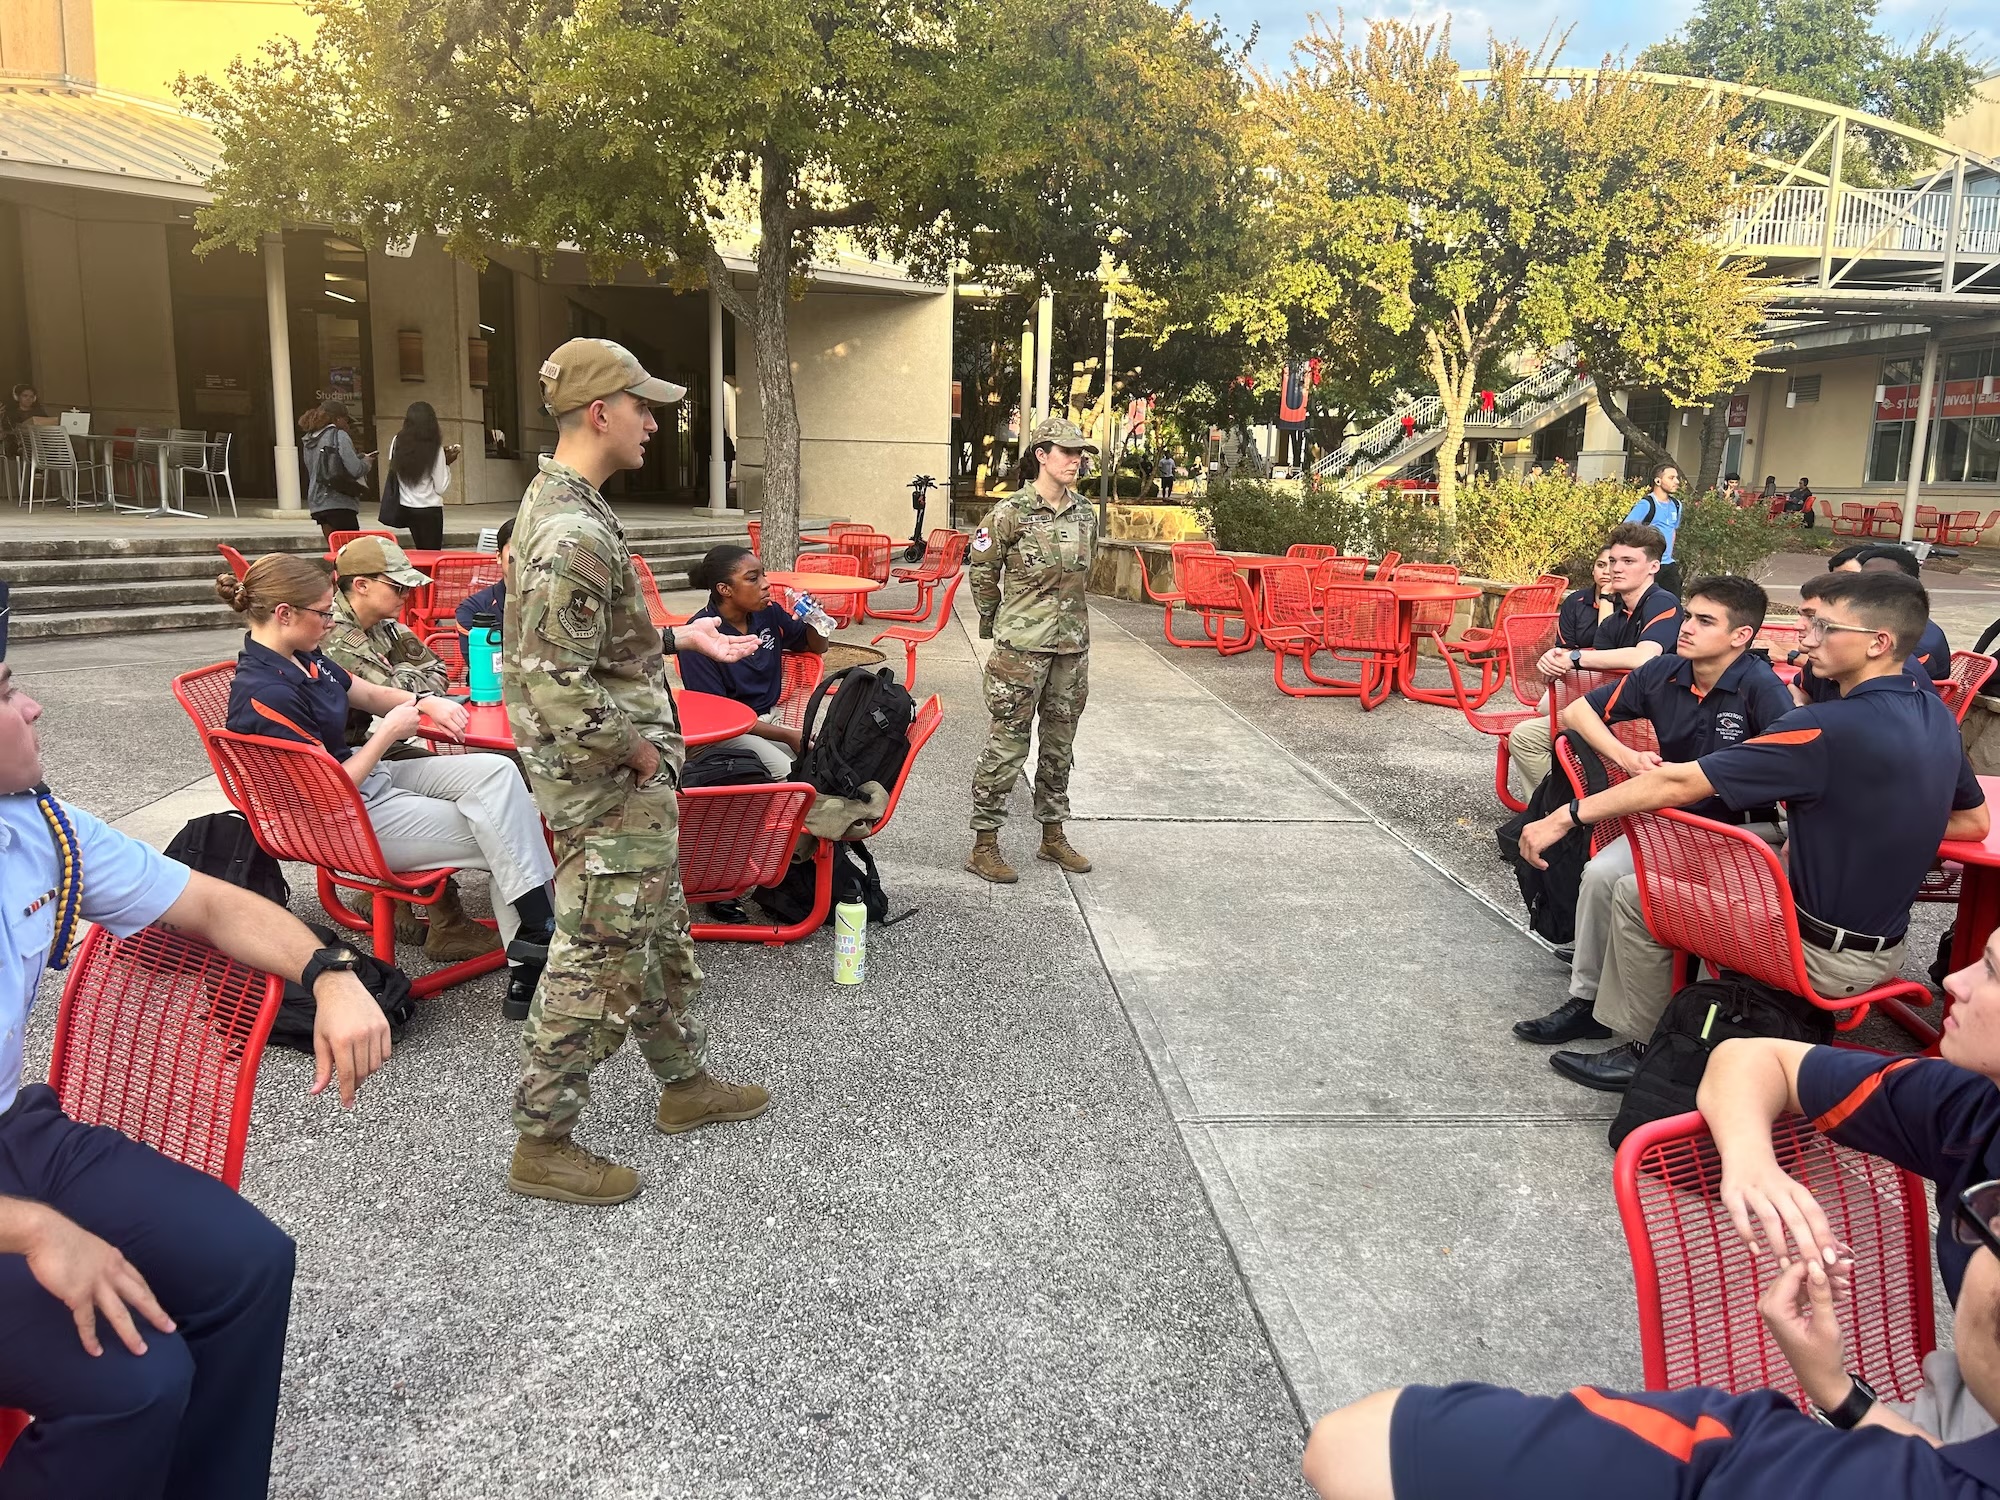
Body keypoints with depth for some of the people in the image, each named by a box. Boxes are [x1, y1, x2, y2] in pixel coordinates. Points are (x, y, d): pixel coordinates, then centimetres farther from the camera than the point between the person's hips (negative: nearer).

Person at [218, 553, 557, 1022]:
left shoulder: (302, 656, 4)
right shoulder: (267, 694, -24)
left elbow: (369, 693, 20)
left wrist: (425, 702, 1)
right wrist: (388, 734, -14)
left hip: (371, 774, 9)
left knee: (496, 770, -12)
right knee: (502, 836, -14)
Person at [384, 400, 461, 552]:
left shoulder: (397, 442, -2)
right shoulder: (434, 449, -13)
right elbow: (441, 487, -12)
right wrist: (447, 463, 2)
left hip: (406, 508, 5)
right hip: (430, 510, -5)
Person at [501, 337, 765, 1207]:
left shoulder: (563, 505, 10)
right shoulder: (574, 534, -25)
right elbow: (558, 689, -29)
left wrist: (681, 637, 15)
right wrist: (638, 749, -17)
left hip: (629, 787, 11)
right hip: (611, 791, -11)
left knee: (662, 935, 22)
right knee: (600, 962, 1)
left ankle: (684, 1085, 39)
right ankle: (541, 1144, 16)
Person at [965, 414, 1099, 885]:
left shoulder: (1085, 514, 7)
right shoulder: (1012, 512, -9)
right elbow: (981, 567, 1)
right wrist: (992, 620, 9)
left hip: (1072, 643, 6)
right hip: (1022, 646, -6)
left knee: (1060, 743, 14)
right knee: (1008, 743, -4)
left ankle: (1053, 836, 27)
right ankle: (984, 846, 5)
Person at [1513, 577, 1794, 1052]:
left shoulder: (1762, 687, -16)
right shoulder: (1664, 673, 0)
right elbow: (1577, 712, 7)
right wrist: (1626, 757, -9)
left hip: (1748, 828, -5)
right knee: (1601, 873, -20)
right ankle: (1586, 999, -3)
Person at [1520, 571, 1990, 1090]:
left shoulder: (1833, 728, -28)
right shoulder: (1937, 716, -1)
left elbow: (1679, 783, -26)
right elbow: (1973, 822, 15)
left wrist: (1567, 816, -20)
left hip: (1824, 955, -9)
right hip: (1883, 945, 9)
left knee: (1637, 897, 4)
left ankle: (1648, 1051, 20)